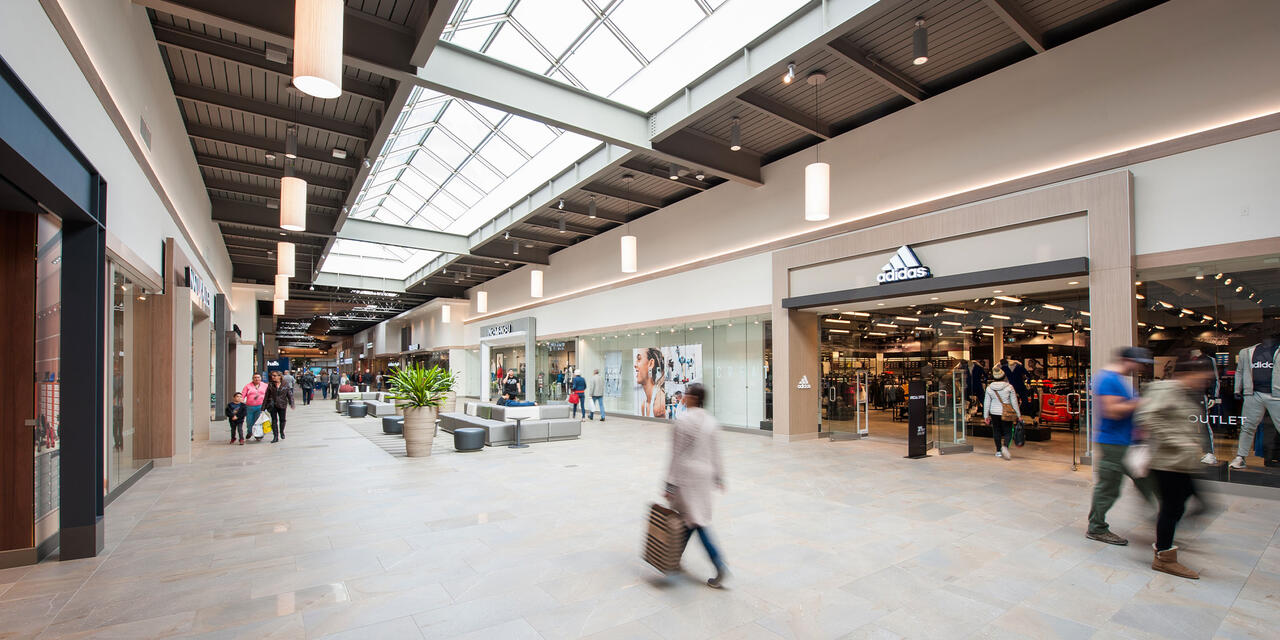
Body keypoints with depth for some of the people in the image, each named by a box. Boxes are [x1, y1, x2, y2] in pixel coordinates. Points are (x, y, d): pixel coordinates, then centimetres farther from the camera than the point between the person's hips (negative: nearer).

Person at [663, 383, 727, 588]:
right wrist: (719, 478, 18)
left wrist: (670, 484, -11)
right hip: (705, 473, 7)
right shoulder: (711, 421, 3)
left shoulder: (683, 420, -16)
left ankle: (719, 565, -5)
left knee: (694, 519, 0)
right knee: (691, 517, 17)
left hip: (686, 474, -7)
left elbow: (677, 454, -16)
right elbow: (716, 454, 8)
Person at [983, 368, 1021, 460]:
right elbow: (1014, 402, -4)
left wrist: (986, 416, 8)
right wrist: (1019, 415, 6)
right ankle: (1005, 446, -20)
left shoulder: (989, 388, -4)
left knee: (996, 431, 13)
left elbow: (986, 403, 1)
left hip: (994, 412, 2)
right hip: (1006, 413, -2)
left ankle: (998, 451, 20)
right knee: (1008, 431, 5)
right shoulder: (1009, 387, -10)